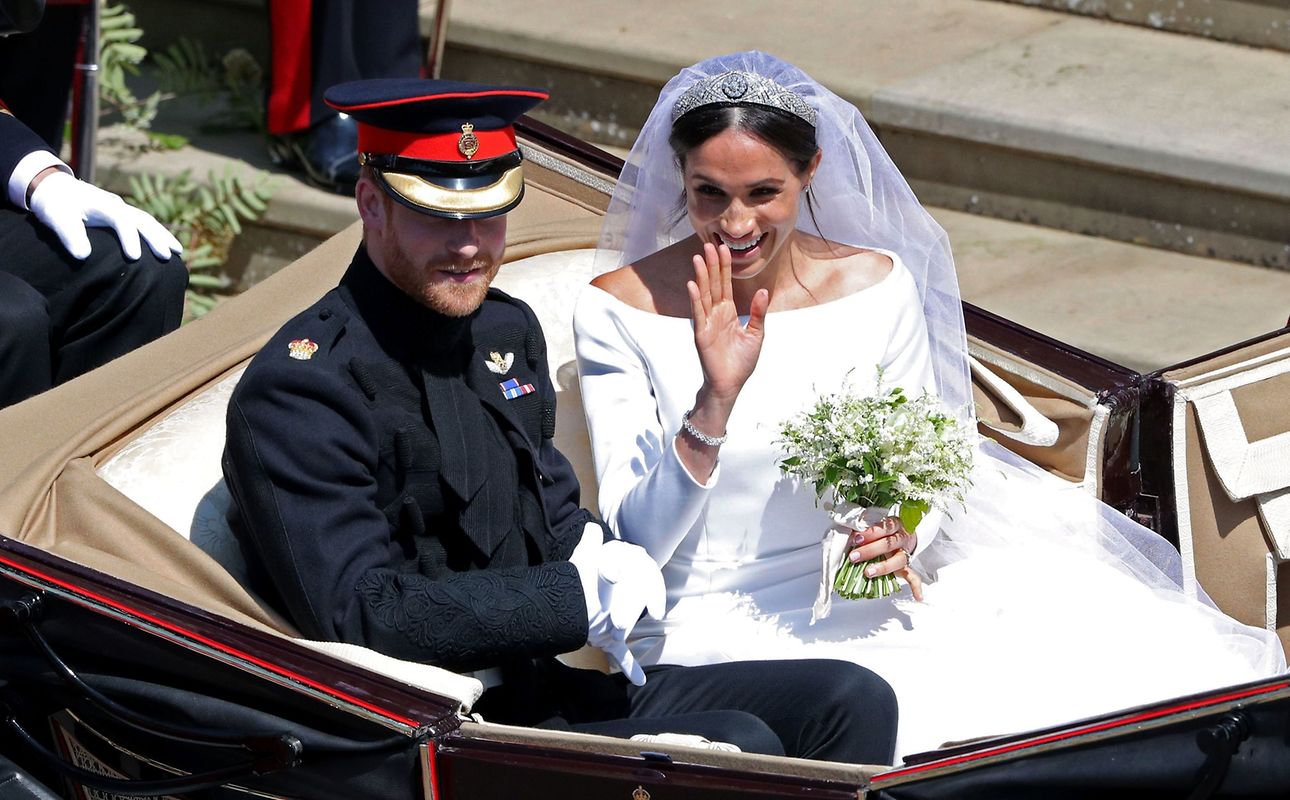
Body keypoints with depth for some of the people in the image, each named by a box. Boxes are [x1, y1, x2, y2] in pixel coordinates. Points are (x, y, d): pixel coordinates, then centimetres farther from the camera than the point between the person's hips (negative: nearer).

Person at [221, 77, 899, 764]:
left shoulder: (508, 330, 11)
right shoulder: (299, 389, -15)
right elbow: (358, 614, -21)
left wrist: (599, 557, -2)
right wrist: (581, 600, -18)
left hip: (550, 687, 9)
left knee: (851, 702, -6)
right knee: (736, 747, -26)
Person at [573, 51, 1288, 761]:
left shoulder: (876, 285, 2)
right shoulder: (616, 313, -6)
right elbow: (635, 547, -9)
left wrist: (904, 534, -11)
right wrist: (714, 402, -24)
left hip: (865, 599, 3)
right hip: (712, 622, -3)